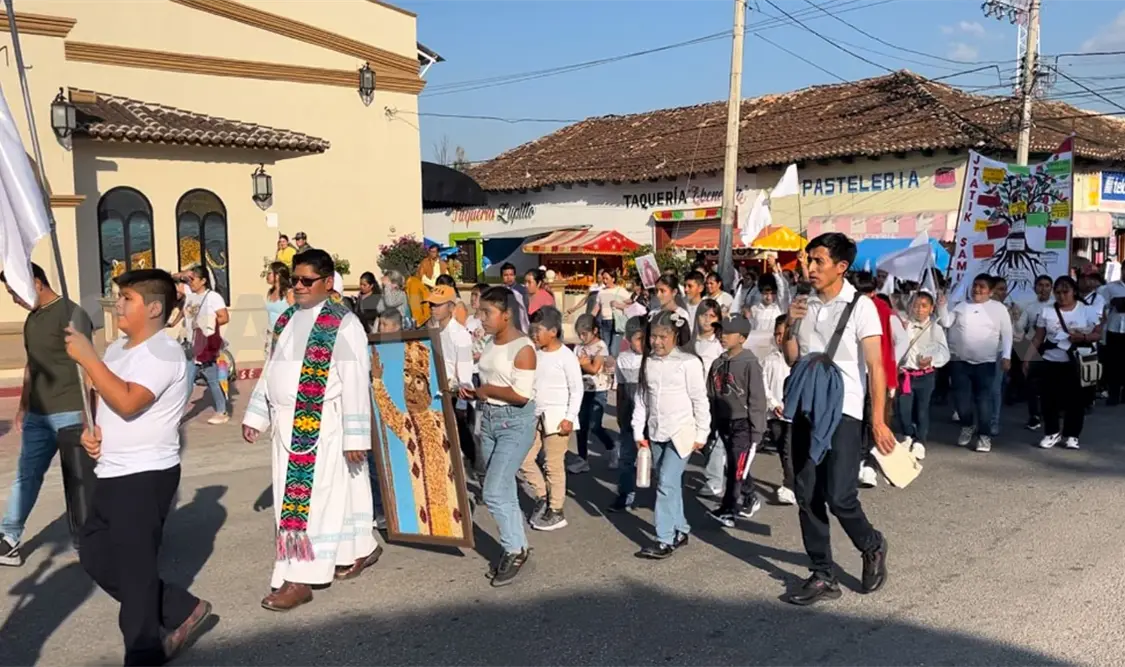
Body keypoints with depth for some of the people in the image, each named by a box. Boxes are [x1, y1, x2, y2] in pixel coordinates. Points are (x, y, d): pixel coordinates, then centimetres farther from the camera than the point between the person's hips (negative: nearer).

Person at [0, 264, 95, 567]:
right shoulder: (32, 319, 13)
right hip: (38, 416, 8)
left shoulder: (71, 314, -12)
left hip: (71, 415, -8)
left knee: (80, 482, 1)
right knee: (25, 476, 15)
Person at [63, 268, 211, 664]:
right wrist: (89, 430, 3)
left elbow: (127, 402, -30)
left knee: (133, 569, 0)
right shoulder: (117, 349, 11)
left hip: (145, 477, -10)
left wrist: (86, 356, -24)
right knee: (95, 555, 17)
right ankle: (181, 611, 26)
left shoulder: (163, 352, -17)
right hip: (113, 475, 10)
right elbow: (101, 400, 23)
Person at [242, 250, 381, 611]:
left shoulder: (343, 324, -12)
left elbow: (356, 382, -15)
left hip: (321, 425, -8)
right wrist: (255, 415, 15)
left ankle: (299, 579, 7)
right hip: (286, 423, 8)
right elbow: (270, 370, 18)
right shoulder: (287, 320, 11)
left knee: (307, 496, -4)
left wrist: (355, 436, -18)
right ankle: (361, 548, 31)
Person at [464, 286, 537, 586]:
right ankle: (515, 549, 26)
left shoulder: (523, 348, -17)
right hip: (488, 419, 8)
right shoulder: (491, 343, 8)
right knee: (503, 491, 14)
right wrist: (474, 391, 1)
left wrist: (487, 390, -13)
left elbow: (521, 394, -24)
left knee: (494, 493, -9)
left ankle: (515, 550, 10)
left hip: (515, 423, -8)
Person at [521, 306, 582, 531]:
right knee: (524, 460, 8)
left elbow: (577, 390, -10)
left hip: (557, 417, -7)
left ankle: (556, 512, 13)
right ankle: (542, 497, 27)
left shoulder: (566, 357, -12)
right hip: (535, 415, 7)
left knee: (553, 465, 0)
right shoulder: (535, 354, 6)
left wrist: (569, 418, -15)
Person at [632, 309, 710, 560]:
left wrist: (701, 434, -6)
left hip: (681, 433, -6)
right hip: (656, 433, 6)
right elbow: (641, 398, 9)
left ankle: (665, 540, -6)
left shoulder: (689, 363, -11)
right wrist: (639, 431, 7)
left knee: (667, 483, -12)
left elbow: (700, 401, -7)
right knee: (668, 484, 14)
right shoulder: (648, 362, 5)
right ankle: (680, 530, 29)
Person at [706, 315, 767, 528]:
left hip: (743, 424, -6)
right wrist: (713, 424, 11)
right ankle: (750, 500, 30)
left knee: (737, 467, -6)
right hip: (725, 422, 7)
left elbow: (757, 399, -14)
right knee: (735, 466, 14)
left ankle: (728, 509, 2)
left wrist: (756, 430, -14)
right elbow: (712, 397, 11)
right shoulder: (718, 364, 6)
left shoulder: (749, 364, -13)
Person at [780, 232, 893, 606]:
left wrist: (878, 420, -19)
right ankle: (824, 577, 18)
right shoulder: (804, 305, 9)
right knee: (807, 497, 6)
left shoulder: (860, 306, -8)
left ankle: (872, 547, 24)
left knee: (839, 498, -8)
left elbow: (875, 366, -12)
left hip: (843, 412, -6)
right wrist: (790, 327, -4)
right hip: (806, 409, 6)